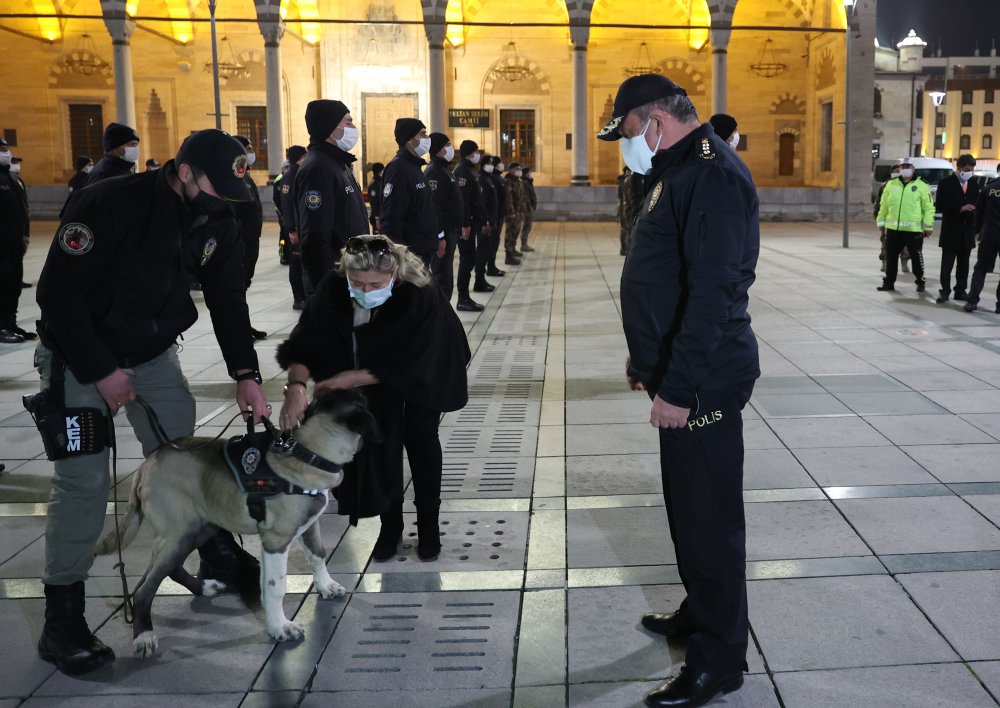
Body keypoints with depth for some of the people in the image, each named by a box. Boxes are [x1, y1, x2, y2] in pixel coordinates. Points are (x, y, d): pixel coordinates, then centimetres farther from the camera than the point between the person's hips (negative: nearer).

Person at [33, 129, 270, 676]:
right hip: (79, 357, -5)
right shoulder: (107, 205, -27)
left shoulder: (216, 221, -7)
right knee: (83, 481, -8)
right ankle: (61, 619, 1)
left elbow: (228, 300, 1)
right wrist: (101, 372, -23)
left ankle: (219, 556, 31)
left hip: (154, 354, 6)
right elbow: (58, 292, -25)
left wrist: (245, 373, -7)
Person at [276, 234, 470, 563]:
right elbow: (304, 344, -31)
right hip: (375, 362, 3)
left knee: (419, 437, 1)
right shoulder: (334, 289, -33)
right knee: (381, 438, -1)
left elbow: (408, 368, -35)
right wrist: (296, 385, -50)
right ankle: (390, 523, 15)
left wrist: (351, 378, -36)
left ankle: (428, 524, 17)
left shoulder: (420, 297, -41)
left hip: (424, 367, -2)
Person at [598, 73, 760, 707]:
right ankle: (700, 612, 36)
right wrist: (647, 358, 24)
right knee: (689, 505, 20)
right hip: (682, 374, 10)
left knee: (709, 516, -2)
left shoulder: (714, 175, -19)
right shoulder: (679, 171, 15)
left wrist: (678, 386, -26)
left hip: (703, 381, -10)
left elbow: (713, 292, -27)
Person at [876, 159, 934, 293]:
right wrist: (881, 221, 17)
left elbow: (928, 207, -1)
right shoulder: (891, 185, 10)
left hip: (914, 230, -3)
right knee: (890, 257, 8)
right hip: (893, 228, 3)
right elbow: (884, 205, 16)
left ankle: (920, 282, 19)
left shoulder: (922, 186, -1)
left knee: (916, 257, 5)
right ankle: (889, 282, 18)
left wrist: (928, 226, -4)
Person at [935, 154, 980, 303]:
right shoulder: (946, 183, -5)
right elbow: (939, 206, -10)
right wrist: (960, 209, -19)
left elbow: (977, 204, 13)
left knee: (964, 264, 9)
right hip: (951, 231, -4)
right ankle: (945, 291, 3)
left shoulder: (974, 184, 10)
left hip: (968, 231, 5)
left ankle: (960, 291, 15)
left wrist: (977, 227, -4)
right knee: (947, 263, -2)